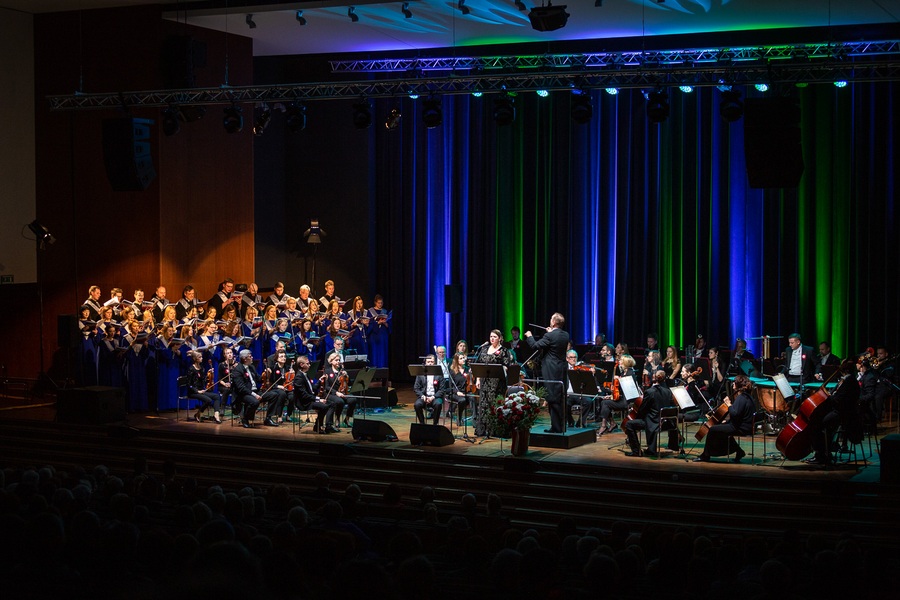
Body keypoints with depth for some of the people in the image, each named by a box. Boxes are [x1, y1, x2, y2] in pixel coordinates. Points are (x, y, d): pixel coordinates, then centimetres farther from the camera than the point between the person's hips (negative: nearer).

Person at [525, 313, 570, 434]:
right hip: (562, 372, 8)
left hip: (552, 373, -8)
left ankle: (556, 427, -2)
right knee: (560, 400, 15)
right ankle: (561, 426, 21)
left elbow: (535, 346, -14)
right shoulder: (565, 335, 6)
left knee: (553, 400, -3)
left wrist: (529, 336, 4)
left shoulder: (550, 336, -17)